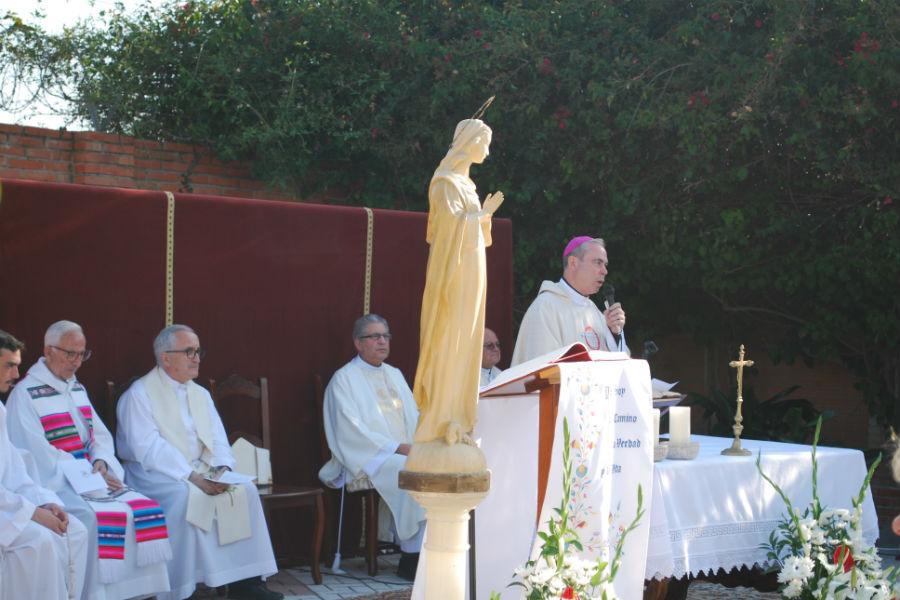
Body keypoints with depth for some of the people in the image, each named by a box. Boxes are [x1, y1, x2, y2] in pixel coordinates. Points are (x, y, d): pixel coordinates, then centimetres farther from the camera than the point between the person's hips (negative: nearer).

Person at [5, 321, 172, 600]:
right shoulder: (25, 394, -7)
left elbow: (101, 436, 17)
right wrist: (87, 473, -18)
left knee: (147, 509, -13)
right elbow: (38, 453, -15)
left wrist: (101, 463, -6)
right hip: (53, 483, -7)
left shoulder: (77, 389, 18)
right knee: (97, 517, -33)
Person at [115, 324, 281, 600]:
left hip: (199, 471, 7)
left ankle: (244, 578, -16)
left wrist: (222, 468, -13)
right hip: (153, 473, -6)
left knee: (245, 489, -16)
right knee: (186, 495, -35)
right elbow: (150, 448, -18)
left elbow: (217, 439, 10)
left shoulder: (200, 394, 16)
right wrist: (192, 477, -26)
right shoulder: (139, 395, -7)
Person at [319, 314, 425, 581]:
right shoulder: (344, 379, -1)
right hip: (367, 459, -6)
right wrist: (397, 447, -18)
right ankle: (411, 557, -23)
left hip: (405, 453, 6)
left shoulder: (395, 375, 21)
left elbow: (415, 417, 19)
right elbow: (352, 431, -11)